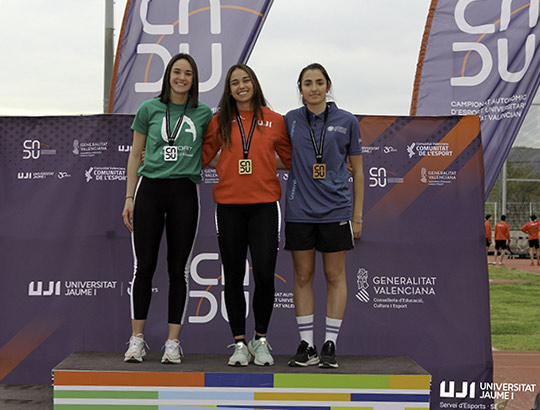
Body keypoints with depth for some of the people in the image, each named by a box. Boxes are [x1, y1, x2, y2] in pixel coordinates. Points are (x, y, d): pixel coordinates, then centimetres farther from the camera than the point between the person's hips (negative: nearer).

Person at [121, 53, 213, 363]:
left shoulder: (204, 114, 8)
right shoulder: (149, 109, 6)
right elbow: (136, 154, 9)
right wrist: (129, 197, 4)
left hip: (185, 193, 0)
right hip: (150, 189, 0)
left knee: (179, 269, 2)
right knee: (144, 266, 1)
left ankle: (173, 342, 8)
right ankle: (137, 339, 10)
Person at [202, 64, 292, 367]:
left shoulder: (274, 121, 6)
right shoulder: (220, 122, 8)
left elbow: (292, 158, 14)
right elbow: (201, 156, 16)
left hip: (264, 205, -1)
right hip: (229, 206, 1)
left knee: (265, 275, -8)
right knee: (234, 276, 5)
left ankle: (261, 341, 13)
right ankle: (240, 344, 16)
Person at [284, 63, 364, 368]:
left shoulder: (347, 121, 2)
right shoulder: (290, 120, 6)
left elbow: (357, 171, 5)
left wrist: (358, 216, 3)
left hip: (336, 209, -1)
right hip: (300, 210, 2)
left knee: (335, 276, 3)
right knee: (303, 276, 4)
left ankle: (330, 345, 11)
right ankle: (307, 345, 13)